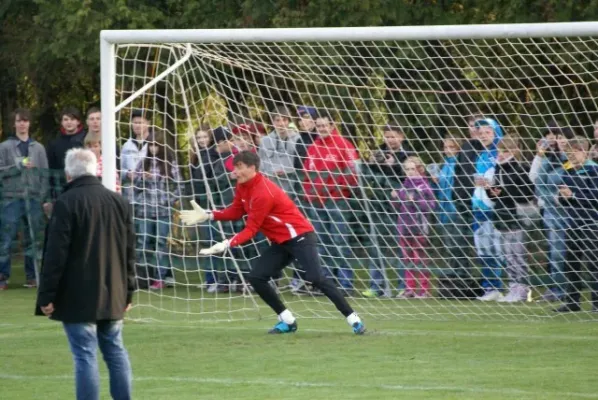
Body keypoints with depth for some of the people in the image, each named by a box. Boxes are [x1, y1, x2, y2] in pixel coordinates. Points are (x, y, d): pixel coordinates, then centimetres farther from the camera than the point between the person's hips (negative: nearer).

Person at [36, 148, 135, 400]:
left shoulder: (67, 203, -12)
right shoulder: (119, 202, 9)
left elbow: (55, 254, -14)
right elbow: (130, 253, 13)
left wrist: (46, 295, -9)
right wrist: (128, 292, 20)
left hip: (78, 298, -6)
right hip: (113, 296, 6)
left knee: (85, 356, -5)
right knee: (115, 351, 14)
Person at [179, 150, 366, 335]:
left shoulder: (263, 193, -24)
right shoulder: (243, 186, 3)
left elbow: (251, 230, -23)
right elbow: (236, 212, 15)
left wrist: (226, 244, -32)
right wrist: (208, 215, 4)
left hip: (300, 237, -10)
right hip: (281, 242, 10)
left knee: (316, 278, -22)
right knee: (256, 277, -1)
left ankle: (354, 320, -22)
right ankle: (287, 321, 8)